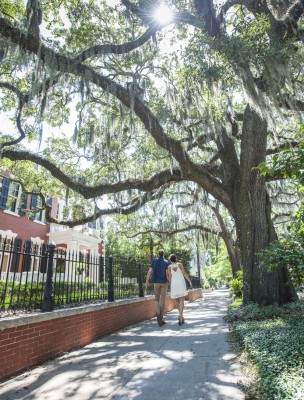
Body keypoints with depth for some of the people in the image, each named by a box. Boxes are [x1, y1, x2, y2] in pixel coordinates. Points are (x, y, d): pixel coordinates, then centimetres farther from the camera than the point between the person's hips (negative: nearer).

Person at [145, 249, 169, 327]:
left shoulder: (154, 261, 1)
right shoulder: (166, 262, -1)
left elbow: (149, 271, -3)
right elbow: (167, 273, -10)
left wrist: (147, 282, 1)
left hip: (156, 282, 1)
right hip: (164, 282, -1)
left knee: (157, 299, 10)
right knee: (163, 300, 6)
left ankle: (158, 314, -14)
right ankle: (161, 318, 6)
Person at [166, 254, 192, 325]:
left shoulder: (169, 267, 0)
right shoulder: (180, 264, -3)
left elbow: (169, 277, 0)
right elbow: (185, 274, -6)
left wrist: (171, 285, 12)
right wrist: (190, 281, 1)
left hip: (174, 285, 2)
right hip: (181, 284, -2)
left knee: (177, 301, 14)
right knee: (181, 300, -5)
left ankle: (181, 317, 23)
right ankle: (180, 315, -23)